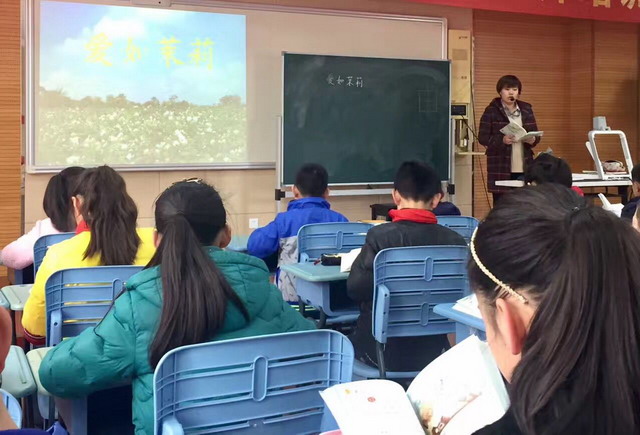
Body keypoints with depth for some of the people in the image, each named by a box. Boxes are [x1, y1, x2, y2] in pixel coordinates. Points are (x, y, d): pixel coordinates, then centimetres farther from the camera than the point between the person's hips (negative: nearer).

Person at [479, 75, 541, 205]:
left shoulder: (526, 109, 12)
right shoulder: (491, 111, -2)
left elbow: (536, 135, 15)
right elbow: (483, 138, -6)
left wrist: (532, 140, -8)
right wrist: (502, 140, -22)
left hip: (524, 168, 4)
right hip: (500, 169, -4)